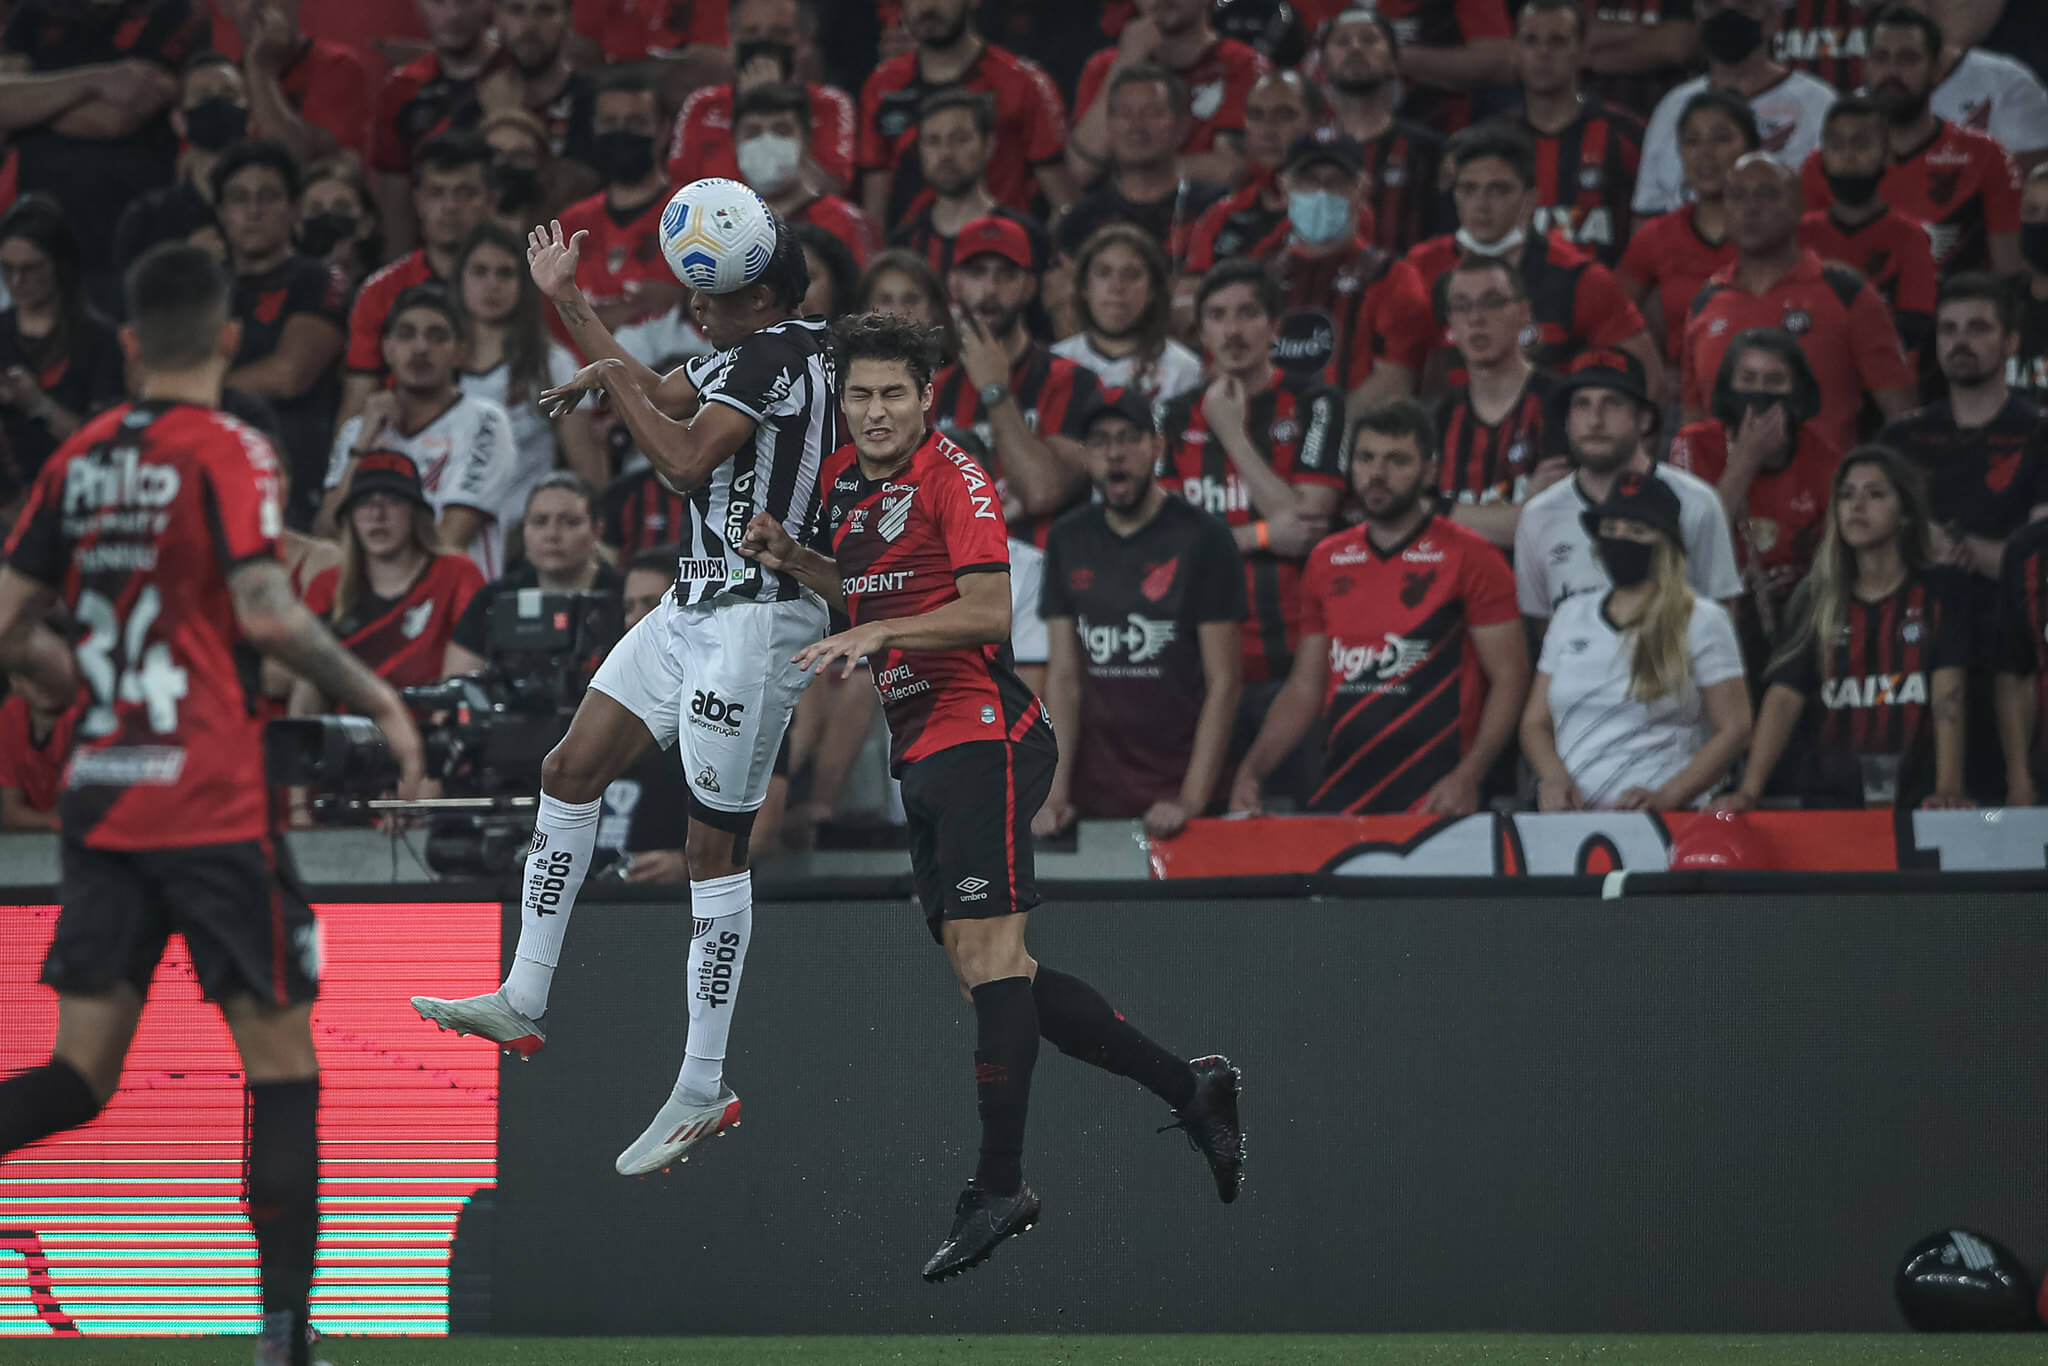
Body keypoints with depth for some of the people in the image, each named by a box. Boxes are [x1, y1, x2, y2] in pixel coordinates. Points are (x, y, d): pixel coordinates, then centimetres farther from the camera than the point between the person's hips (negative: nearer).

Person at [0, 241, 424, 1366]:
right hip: (208, 799, -5)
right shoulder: (224, 452, -7)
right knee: (281, 1062, 3)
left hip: (99, 797, 5)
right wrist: (381, 702, -9)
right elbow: (265, 612, -19)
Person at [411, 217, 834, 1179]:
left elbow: (684, 458, -26)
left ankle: (703, 1090, 0)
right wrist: (566, 299, 26)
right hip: (694, 608, 10)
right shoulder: (749, 352, 13)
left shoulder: (781, 355, -17)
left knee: (715, 847, -6)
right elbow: (659, 397, 29)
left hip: (753, 621, -10)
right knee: (571, 773, 10)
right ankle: (522, 1003, 15)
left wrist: (614, 380, -12)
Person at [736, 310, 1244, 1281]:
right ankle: (1188, 1086, 15)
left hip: (980, 734, -9)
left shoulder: (952, 477, -10)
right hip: (922, 752, 9)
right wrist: (792, 562, 14)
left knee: (986, 950, -15)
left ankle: (999, 1185, -17)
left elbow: (990, 610, -19)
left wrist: (878, 632, -26)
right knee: (981, 965, 7)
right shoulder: (845, 481, 15)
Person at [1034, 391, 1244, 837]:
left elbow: (1224, 681, -8)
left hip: (1176, 796, -3)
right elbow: (1063, 676, 6)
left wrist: (1191, 801, -17)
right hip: (1093, 798, 3)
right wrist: (1056, 795, -5)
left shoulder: (1201, 538, -6)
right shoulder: (1069, 540, 7)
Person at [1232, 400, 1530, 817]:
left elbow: (1509, 680, -6)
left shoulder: (1469, 558, -3)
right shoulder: (1326, 562, 13)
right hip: (1338, 797, 5)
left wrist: (1467, 778, -19)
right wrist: (1251, 770, 2)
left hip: (1434, 801, -4)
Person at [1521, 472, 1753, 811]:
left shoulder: (1702, 621, 6)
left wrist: (1666, 798, -13)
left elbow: (1733, 729, 0)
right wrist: (1554, 778, -4)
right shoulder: (1572, 615, 18)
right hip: (1570, 815, 4)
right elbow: (1535, 722, 18)